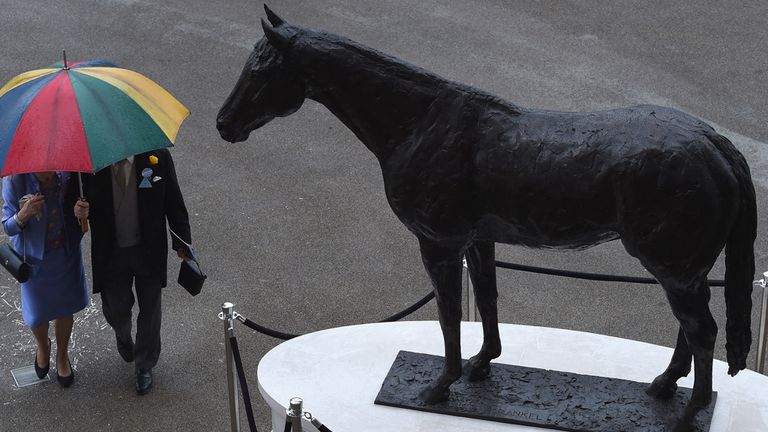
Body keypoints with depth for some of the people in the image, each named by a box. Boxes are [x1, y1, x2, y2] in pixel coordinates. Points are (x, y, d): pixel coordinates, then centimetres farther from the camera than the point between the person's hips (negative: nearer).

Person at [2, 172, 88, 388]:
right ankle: (42, 346, 47)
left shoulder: (67, 173, -19)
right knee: (37, 314, 12)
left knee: (64, 308, 17)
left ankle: (62, 355, 44)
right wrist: (23, 215, -38)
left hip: (66, 254, 1)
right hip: (34, 256, -1)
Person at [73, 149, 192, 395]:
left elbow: (174, 202, -6)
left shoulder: (157, 156, -16)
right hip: (111, 252, 1)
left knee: (150, 311, 14)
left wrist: (182, 244, -2)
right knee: (115, 309, 16)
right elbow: (87, 203, 0)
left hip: (150, 250, -1)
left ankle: (144, 366, 38)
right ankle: (123, 337, 55)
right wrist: (80, 211, -24)